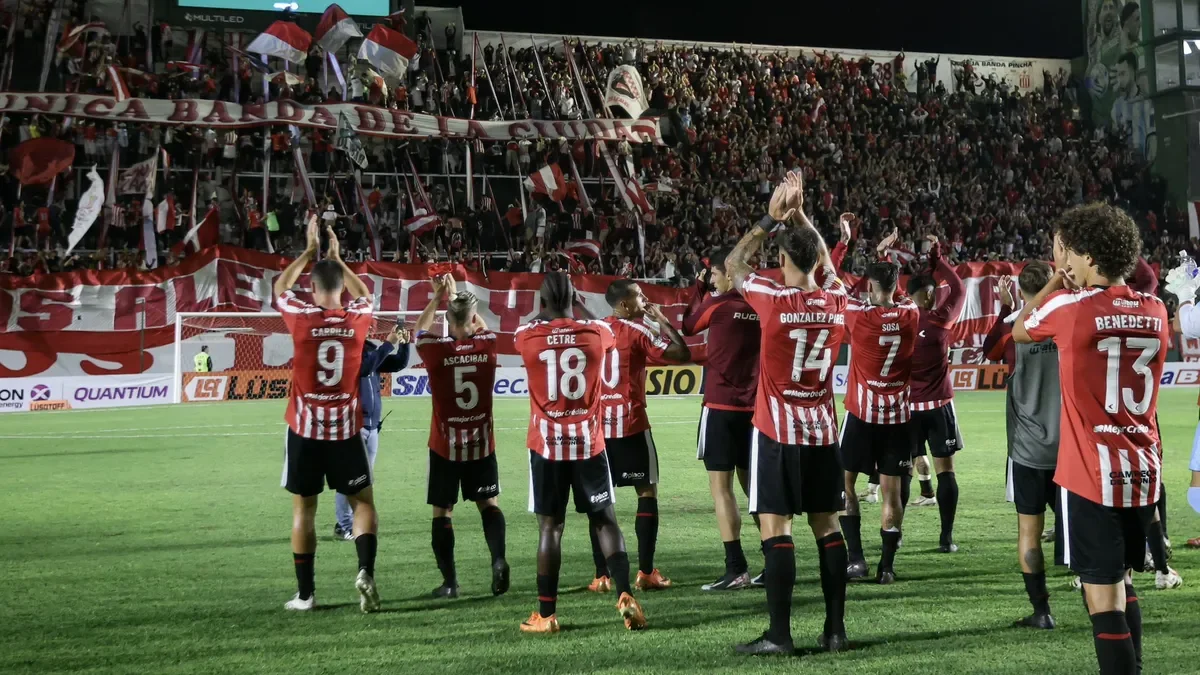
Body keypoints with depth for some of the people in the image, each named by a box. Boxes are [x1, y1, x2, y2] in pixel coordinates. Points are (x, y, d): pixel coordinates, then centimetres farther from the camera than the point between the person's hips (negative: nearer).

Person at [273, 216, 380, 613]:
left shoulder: (302, 318, -9)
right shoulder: (357, 319, -4)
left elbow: (280, 288, 14)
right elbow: (364, 295, 22)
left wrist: (310, 251, 21)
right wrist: (337, 258, 26)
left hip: (305, 429, -1)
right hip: (346, 429, 1)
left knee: (303, 508, 8)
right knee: (362, 501, 11)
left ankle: (304, 594, 11)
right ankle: (366, 570, -12)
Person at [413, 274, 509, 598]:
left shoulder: (436, 350, -13)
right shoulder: (488, 345, -7)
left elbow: (419, 331, 11)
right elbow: (481, 326, 18)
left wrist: (437, 298, 18)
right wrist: (457, 294, 25)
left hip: (445, 446, -2)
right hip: (482, 442, 2)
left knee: (442, 511, 8)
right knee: (488, 503, 15)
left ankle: (450, 582, 7)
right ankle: (498, 559, -7)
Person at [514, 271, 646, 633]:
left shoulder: (528, 336, -6)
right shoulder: (596, 332, -3)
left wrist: (545, 311, 30)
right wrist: (576, 308, 34)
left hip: (546, 444, -1)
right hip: (588, 442, 1)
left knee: (550, 526, 4)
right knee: (605, 520, 9)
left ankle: (546, 614, 6)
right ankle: (625, 596, -4)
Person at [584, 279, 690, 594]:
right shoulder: (638, 332, -8)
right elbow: (682, 354, -11)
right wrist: (661, 319, -1)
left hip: (599, 422, 5)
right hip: (631, 423, -5)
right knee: (647, 491, 5)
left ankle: (602, 576, 4)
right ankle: (645, 573, 0)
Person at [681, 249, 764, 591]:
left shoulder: (718, 305, -10)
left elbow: (688, 326, 8)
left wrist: (699, 288, 15)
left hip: (721, 406, -6)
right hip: (753, 407, 6)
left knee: (721, 485, -4)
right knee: (752, 484, 14)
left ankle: (736, 569, -10)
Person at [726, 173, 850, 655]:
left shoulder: (774, 300, -13)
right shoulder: (836, 301, 1)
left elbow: (733, 263, 5)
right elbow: (825, 261, 24)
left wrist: (771, 219, 10)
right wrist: (799, 215, 24)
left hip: (778, 432, -5)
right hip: (824, 432, 5)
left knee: (776, 530, -4)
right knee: (827, 527, 10)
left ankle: (779, 635, -5)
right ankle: (835, 628, 13)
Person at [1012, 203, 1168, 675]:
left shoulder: (1068, 307, -11)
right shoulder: (1154, 311, 4)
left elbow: (1019, 331, 9)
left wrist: (1056, 283, 19)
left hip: (1091, 475, -6)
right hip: (1144, 472, 6)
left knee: (1103, 596, -3)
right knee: (1122, 582, 21)